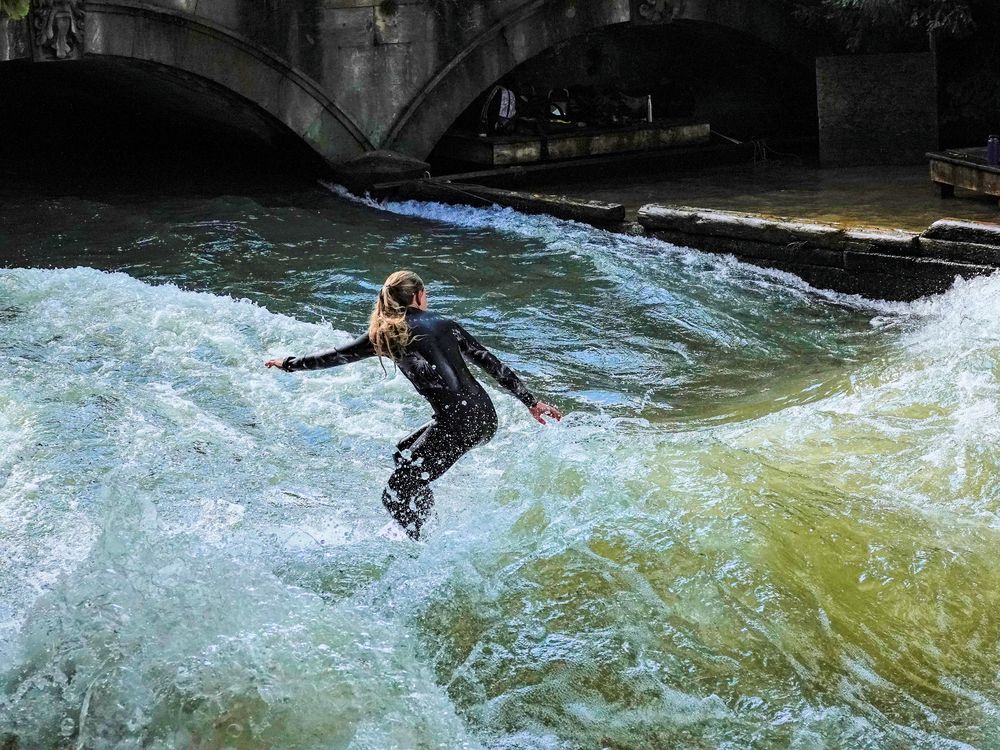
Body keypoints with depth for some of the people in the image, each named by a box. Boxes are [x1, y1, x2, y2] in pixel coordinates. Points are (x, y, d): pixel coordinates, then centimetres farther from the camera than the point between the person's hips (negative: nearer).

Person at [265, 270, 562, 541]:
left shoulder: (388, 334, 4)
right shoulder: (446, 325, 16)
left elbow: (337, 356, 13)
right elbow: (491, 363, 16)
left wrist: (288, 363, 27)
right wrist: (532, 401, 21)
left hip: (457, 423, -7)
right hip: (485, 417, 7)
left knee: (395, 497, 1)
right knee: (405, 455, 27)